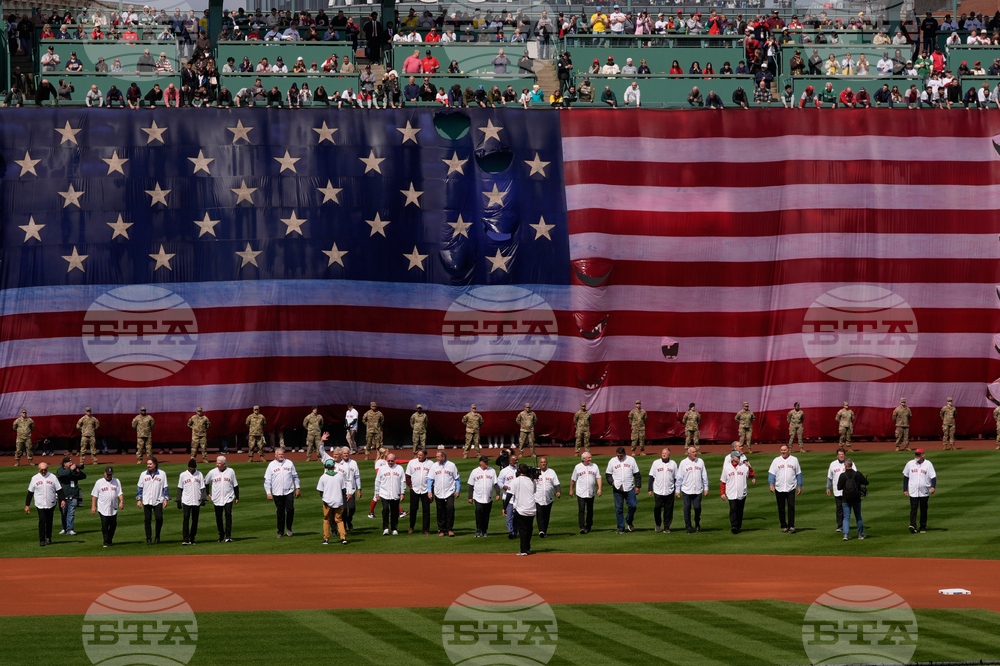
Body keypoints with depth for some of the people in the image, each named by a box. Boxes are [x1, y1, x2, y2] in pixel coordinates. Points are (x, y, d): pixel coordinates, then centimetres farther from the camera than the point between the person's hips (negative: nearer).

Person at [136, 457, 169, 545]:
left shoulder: (162, 474, 3)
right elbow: (140, 487, 11)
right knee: (147, 520, 0)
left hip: (158, 501, -2)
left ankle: (157, 536, 5)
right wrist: (138, 499, 5)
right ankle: (148, 539, 9)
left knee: (159, 518, -15)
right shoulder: (143, 474, 8)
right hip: (146, 501, 2)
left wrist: (166, 499, 0)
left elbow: (165, 487, 6)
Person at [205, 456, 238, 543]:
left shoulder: (231, 471, 2)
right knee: (218, 518, 5)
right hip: (217, 499, 2)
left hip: (228, 499, -2)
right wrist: (208, 493, 11)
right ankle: (221, 536, 17)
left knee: (228, 515, -14)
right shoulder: (213, 472, 3)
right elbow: (205, 482, 17)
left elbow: (235, 485, 10)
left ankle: (228, 536, -12)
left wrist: (237, 497, 9)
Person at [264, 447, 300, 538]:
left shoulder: (289, 463, 8)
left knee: (290, 509, -11)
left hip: (289, 492, 0)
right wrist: (268, 492, -4)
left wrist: (298, 488, 11)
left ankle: (289, 528, 8)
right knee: (280, 513, 4)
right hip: (277, 493, 0)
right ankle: (280, 531, 13)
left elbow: (295, 476, 15)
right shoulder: (271, 465, 4)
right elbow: (267, 480, 4)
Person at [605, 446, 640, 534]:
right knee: (619, 509, 0)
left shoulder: (631, 460, 7)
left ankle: (629, 522, 21)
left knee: (632, 506, -5)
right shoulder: (612, 461, 7)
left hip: (629, 488, 0)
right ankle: (621, 528, 6)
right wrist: (612, 482, -8)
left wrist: (637, 486, 2)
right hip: (617, 489, 0)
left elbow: (637, 474, 9)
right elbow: (608, 474, 10)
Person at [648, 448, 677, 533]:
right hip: (658, 491, 0)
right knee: (657, 508, -2)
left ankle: (666, 527, 10)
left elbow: (676, 478, 10)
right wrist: (650, 489, 1)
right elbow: (651, 476, 7)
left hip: (669, 492, 0)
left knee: (668, 510, 1)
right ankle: (658, 524, 20)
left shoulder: (673, 464, 7)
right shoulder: (656, 463, 6)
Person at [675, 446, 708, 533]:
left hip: (698, 490, 1)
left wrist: (706, 488, 7)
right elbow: (678, 477, 2)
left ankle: (697, 524, 21)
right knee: (687, 508, -2)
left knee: (697, 507, -3)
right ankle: (688, 526, 9)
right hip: (686, 490, -1)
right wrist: (677, 490, 0)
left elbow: (704, 476, 11)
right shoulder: (683, 463, 0)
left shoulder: (700, 461, 7)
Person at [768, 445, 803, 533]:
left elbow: (798, 474, 12)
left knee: (791, 507, -11)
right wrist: (771, 484, -11)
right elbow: (772, 473, 4)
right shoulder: (776, 461, 9)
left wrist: (799, 486, 7)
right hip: (779, 489, 1)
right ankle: (783, 526, 13)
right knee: (781, 508, 4)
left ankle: (791, 526, -9)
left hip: (791, 489, -1)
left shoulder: (794, 460, 9)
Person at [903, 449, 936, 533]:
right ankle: (912, 525, -25)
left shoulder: (928, 464, 1)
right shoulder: (910, 464, 8)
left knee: (923, 510, 7)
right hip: (913, 492, 0)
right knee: (913, 509, -13)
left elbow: (933, 476, -4)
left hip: (924, 493, 0)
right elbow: (906, 477, 13)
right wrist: (905, 490, 8)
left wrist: (933, 487, -21)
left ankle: (923, 527, 17)